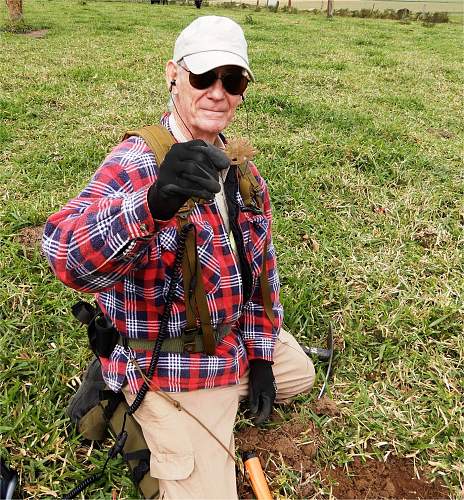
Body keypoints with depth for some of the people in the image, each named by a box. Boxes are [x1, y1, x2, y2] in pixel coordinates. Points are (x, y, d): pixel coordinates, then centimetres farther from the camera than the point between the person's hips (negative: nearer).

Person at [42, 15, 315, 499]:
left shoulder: (239, 166, 0)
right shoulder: (135, 163, -24)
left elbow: (260, 260, 7)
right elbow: (68, 256, -42)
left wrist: (260, 354, 3)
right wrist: (152, 203, -61)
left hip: (238, 337, 8)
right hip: (173, 370, -7)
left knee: (299, 374, 25)